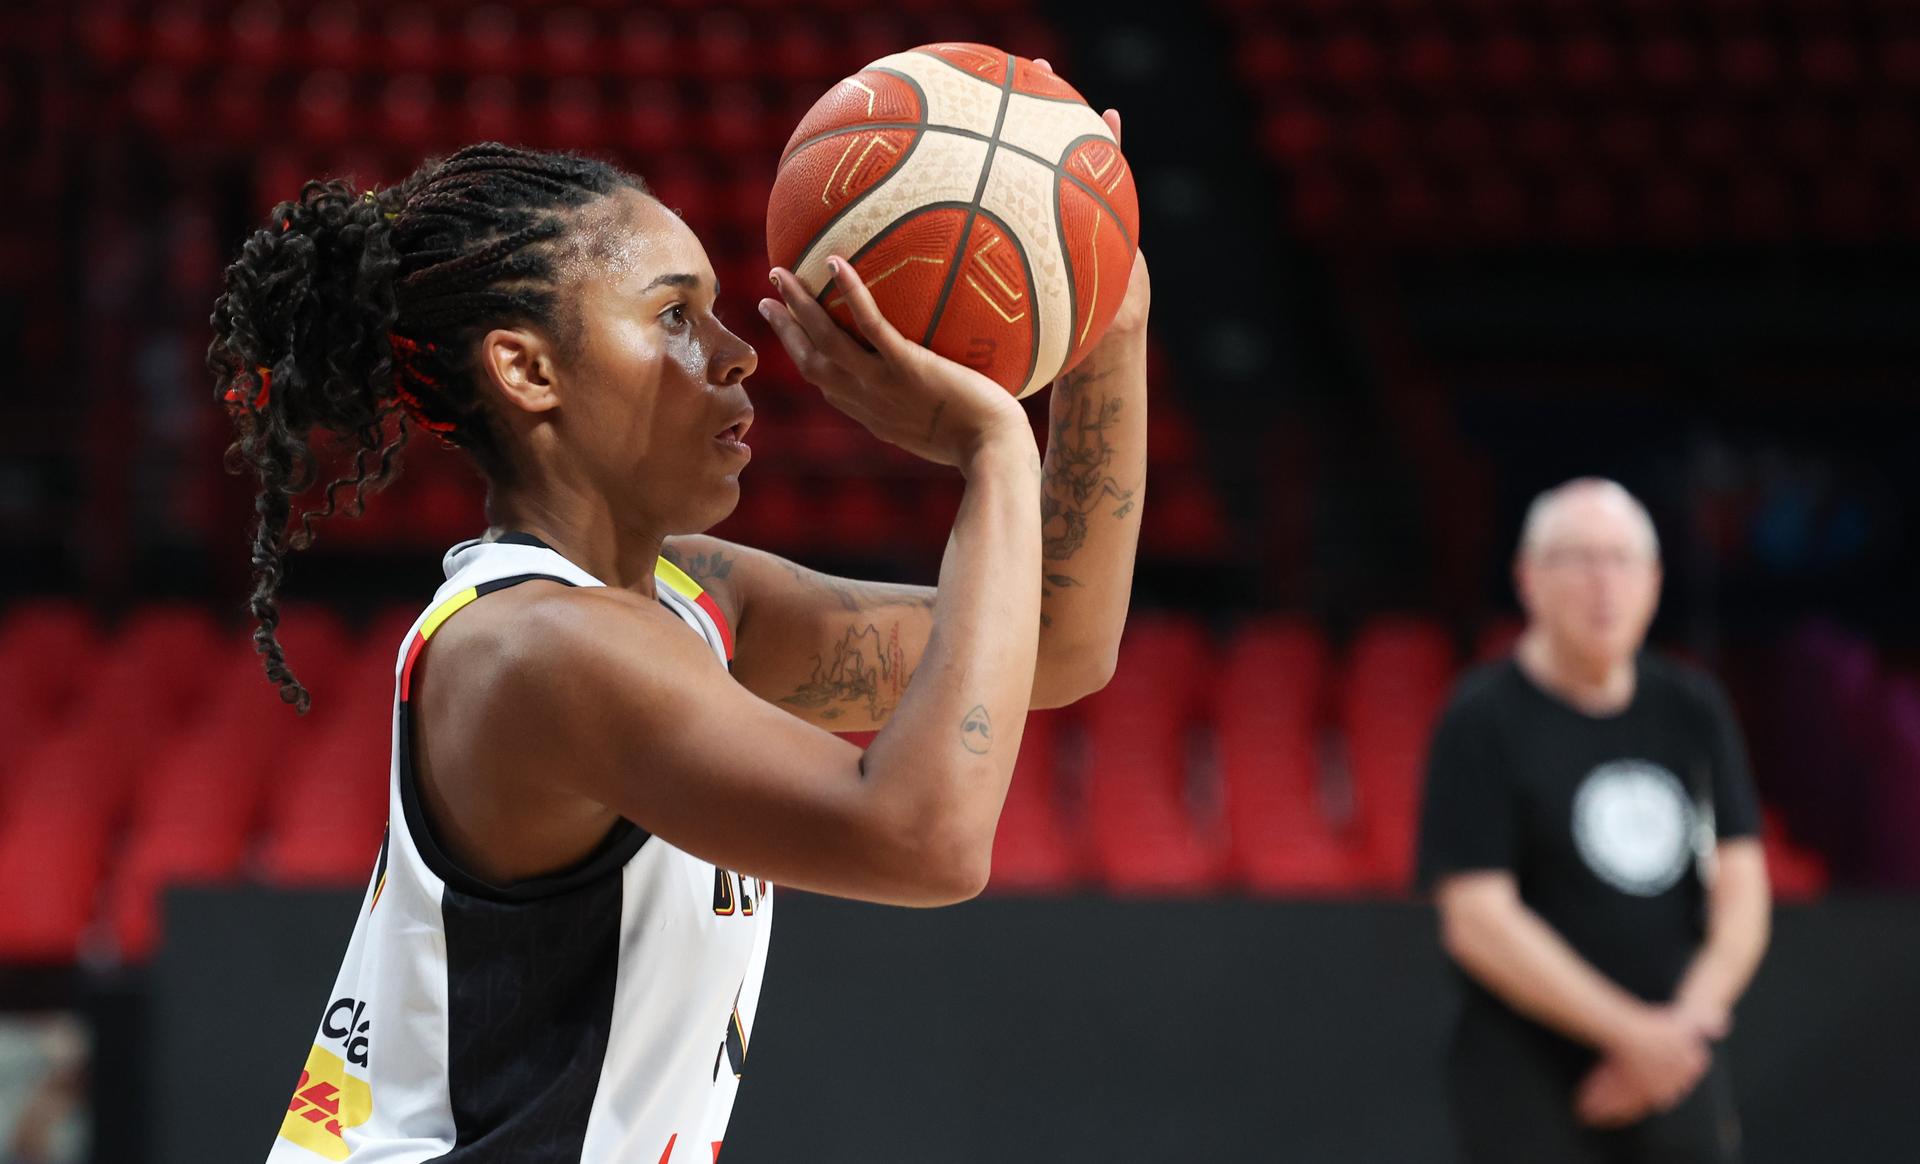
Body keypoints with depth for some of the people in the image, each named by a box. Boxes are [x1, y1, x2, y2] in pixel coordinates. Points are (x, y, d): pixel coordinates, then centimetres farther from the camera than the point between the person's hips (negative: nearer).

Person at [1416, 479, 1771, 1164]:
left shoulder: (1693, 710, 11)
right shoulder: (1482, 722, -6)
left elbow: (1741, 889, 10)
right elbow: (1477, 924, -13)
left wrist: (1691, 1017, -8)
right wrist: (1631, 1032, -16)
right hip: (1528, 1096, -6)